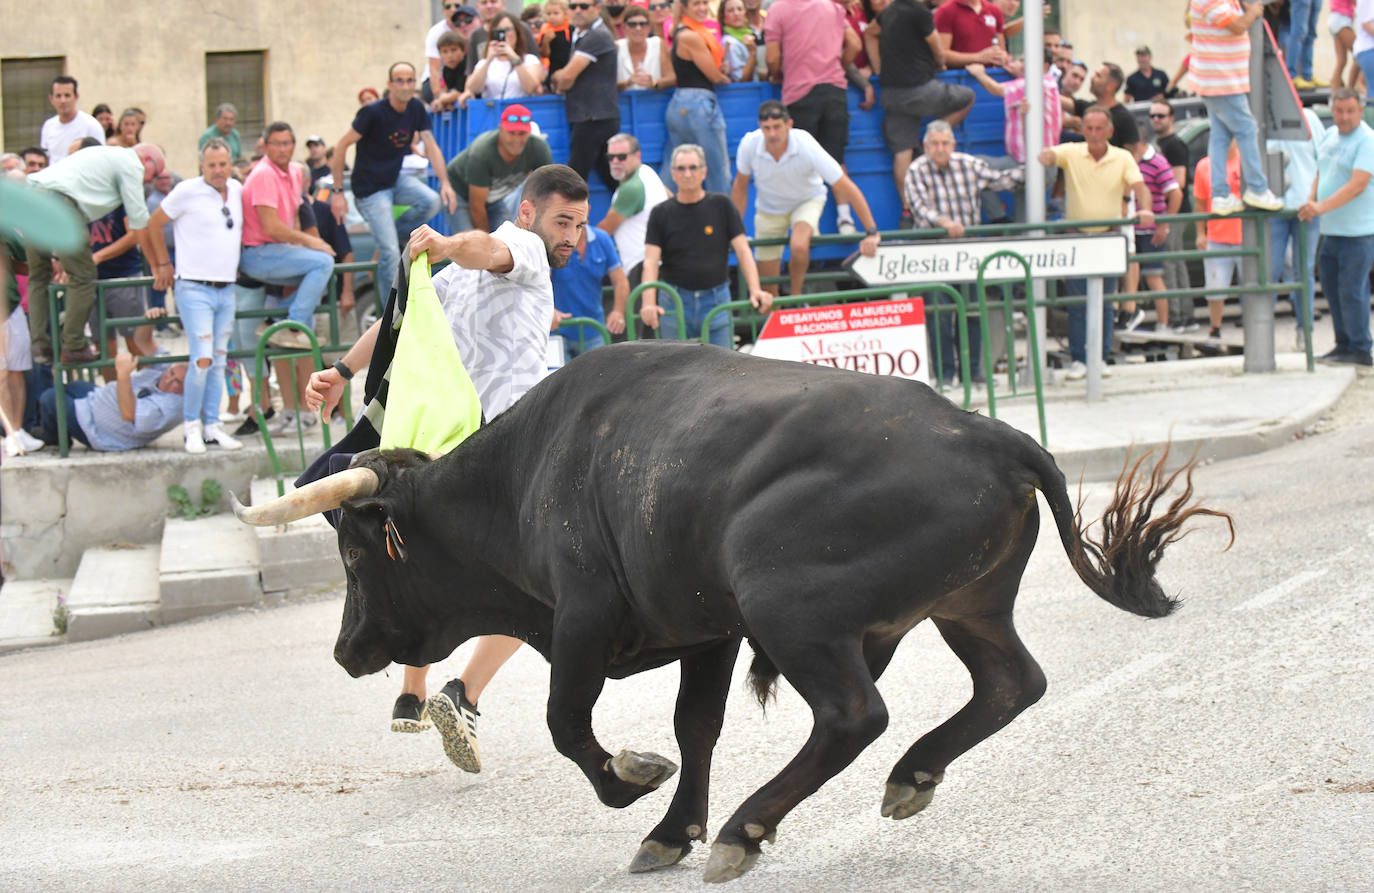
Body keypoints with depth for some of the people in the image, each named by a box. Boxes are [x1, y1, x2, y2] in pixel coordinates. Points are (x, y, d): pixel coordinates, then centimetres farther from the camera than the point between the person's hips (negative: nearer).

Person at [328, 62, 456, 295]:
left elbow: (431, 146, 1)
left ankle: (393, 235, 2)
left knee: (431, 201, -23)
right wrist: (338, 192, -15)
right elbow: (342, 146, -13)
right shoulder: (374, 112, -17)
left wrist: (444, 182, -14)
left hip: (395, 180, 6)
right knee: (390, 254, -14)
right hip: (370, 189, -6)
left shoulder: (416, 109, 1)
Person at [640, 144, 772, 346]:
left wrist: (755, 291, -16)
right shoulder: (661, 213, 3)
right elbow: (650, 262, -5)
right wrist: (648, 303, -22)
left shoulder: (721, 206, 4)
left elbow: (742, 251, -1)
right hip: (675, 302, 0)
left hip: (716, 300, 0)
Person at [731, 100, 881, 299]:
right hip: (769, 208, 3)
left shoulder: (807, 147, -33)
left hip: (807, 200, -3)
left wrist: (871, 233, -26)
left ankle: (796, 296, -9)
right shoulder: (749, 144, -26)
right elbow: (740, 187, -6)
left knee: (799, 246, -34)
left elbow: (848, 189, -27)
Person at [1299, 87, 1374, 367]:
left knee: (1352, 290, -8)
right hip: (1331, 229, 8)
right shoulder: (1330, 136, 13)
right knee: (1332, 288, 12)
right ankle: (1344, 345, 21)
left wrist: (1322, 207, -27)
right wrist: (1311, 201, 5)